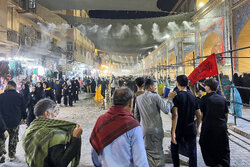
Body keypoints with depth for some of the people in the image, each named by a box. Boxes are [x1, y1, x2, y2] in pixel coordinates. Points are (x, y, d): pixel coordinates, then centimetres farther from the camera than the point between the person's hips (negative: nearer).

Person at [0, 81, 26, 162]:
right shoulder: (20, 97, -8)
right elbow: (23, 109, 1)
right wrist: (24, 118, 17)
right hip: (15, 122, 1)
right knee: (13, 139, 16)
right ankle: (12, 156, 24)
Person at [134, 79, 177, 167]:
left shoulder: (138, 98, 1)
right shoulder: (156, 96, -13)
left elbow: (136, 115, 7)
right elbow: (166, 110, -15)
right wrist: (170, 98, -4)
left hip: (144, 130, 4)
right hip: (156, 129, -3)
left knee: (147, 151, 16)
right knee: (158, 151, 11)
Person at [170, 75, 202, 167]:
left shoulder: (176, 96, -12)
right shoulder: (193, 96, 1)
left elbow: (175, 115, -21)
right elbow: (199, 116, 4)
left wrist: (173, 132, -19)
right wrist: (197, 127, 18)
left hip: (178, 128, -3)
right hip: (191, 128, 3)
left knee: (174, 150, 19)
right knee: (192, 152, 10)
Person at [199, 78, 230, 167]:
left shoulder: (204, 99, -11)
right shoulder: (222, 99, 2)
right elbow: (226, 114, 8)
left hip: (208, 127, -4)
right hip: (222, 127, 4)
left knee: (207, 148, 14)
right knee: (224, 149, 17)